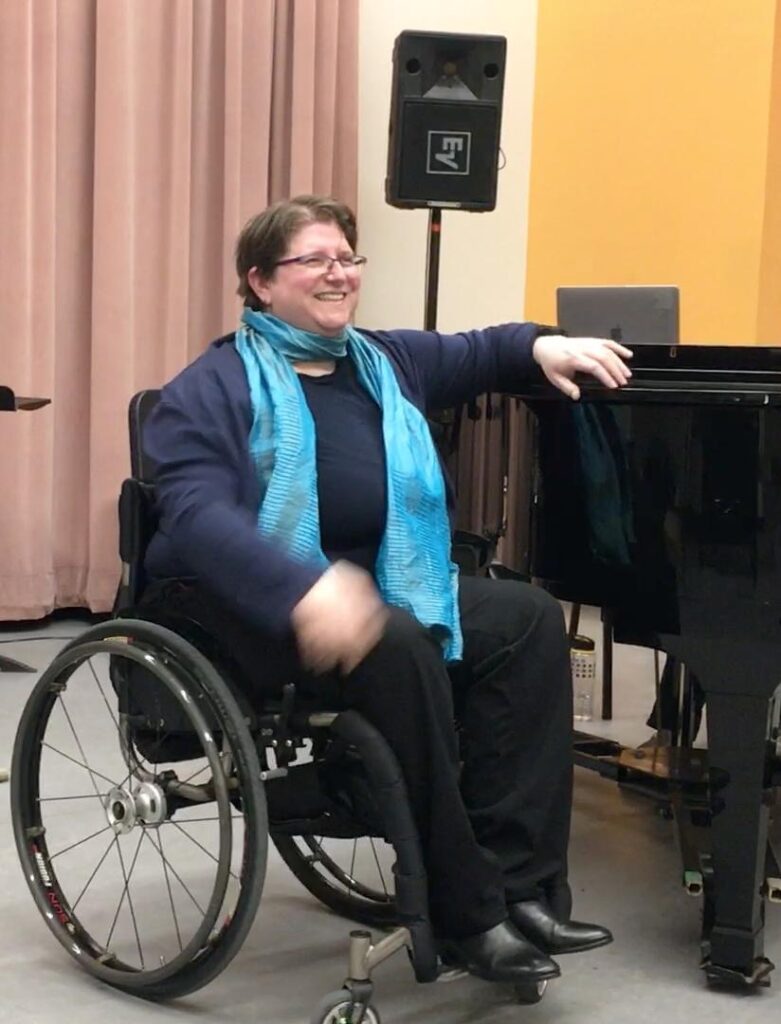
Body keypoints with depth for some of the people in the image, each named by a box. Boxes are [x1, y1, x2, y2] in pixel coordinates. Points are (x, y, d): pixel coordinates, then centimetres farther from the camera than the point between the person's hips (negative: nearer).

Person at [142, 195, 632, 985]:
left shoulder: (383, 360, 17)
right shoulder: (215, 385, -5)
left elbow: (470, 353, 35)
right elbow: (194, 512, -21)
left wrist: (541, 345, 10)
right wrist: (306, 589, -38)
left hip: (377, 584, 7)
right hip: (259, 603, -7)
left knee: (528, 617, -14)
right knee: (398, 644, -35)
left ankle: (522, 884, -19)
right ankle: (468, 912, -25)